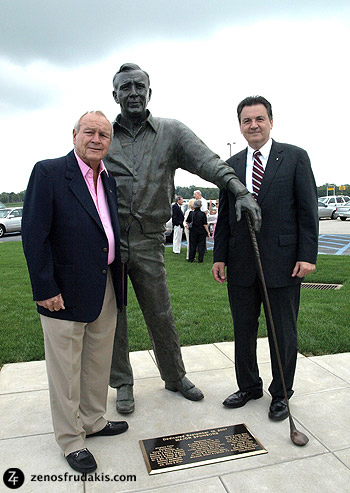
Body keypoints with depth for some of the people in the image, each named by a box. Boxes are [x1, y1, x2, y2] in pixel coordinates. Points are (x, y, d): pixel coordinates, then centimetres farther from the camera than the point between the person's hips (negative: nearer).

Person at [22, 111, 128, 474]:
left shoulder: (109, 180, 11)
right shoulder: (48, 172, -10)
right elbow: (34, 235, -14)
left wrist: (117, 281, 11)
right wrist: (45, 289, -16)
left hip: (106, 290, 7)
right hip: (66, 293, -6)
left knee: (98, 363, 20)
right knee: (66, 370, 10)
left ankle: (93, 421, 41)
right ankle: (71, 440, 30)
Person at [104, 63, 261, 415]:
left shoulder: (171, 132, 2)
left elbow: (207, 161, -12)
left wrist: (240, 191, -29)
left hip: (148, 241, 0)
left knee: (161, 315, 11)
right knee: (112, 316, 10)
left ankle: (175, 377, 33)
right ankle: (122, 383, 31)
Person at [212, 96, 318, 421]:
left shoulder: (295, 157, 2)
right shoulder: (231, 165, 11)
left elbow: (307, 210, -2)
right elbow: (224, 215, 11)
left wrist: (307, 255, -9)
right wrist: (219, 256, 6)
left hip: (282, 263, -3)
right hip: (241, 264, 4)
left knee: (283, 333, 10)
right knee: (243, 330, 14)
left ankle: (280, 394, 30)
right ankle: (249, 386, 35)